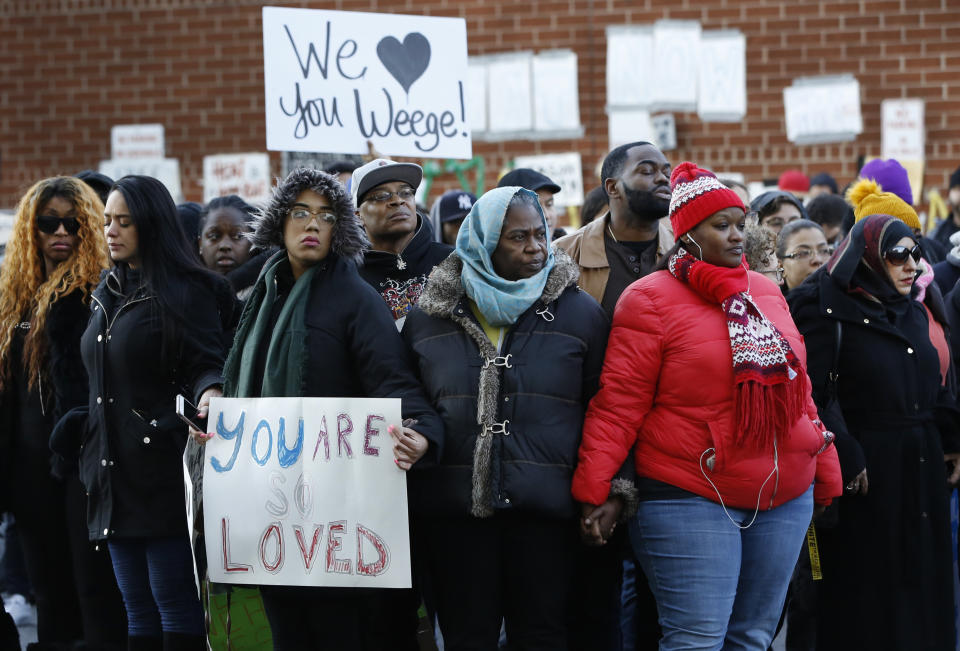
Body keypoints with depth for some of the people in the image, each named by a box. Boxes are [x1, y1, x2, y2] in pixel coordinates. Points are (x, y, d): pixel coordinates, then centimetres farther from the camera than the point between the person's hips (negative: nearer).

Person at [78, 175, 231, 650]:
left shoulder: (186, 291, -6)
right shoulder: (108, 294, 17)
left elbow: (204, 365, -11)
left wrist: (207, 392, -33)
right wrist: (90, 456, 21)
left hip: (162, 467, -8)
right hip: (115, 469, 8)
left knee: (175, 604, -6)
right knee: (137, 611, 10)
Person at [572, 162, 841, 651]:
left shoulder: (765, 293, 14)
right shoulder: (650, 300, -5)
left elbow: (796, 390, 19)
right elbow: (618, 406, -9)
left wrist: (826, 474, 18)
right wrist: (593, 492, -14)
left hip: (785, 500, 6)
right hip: (691, 501, -6)